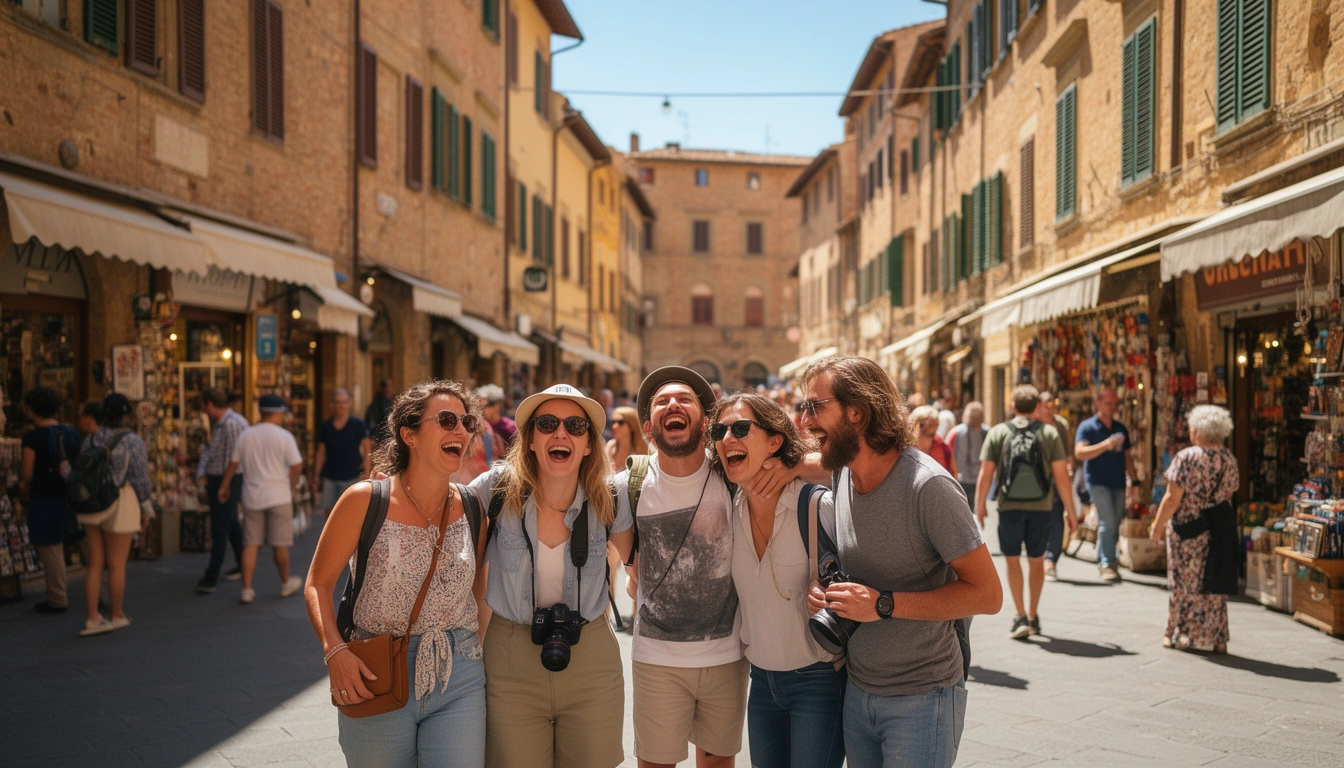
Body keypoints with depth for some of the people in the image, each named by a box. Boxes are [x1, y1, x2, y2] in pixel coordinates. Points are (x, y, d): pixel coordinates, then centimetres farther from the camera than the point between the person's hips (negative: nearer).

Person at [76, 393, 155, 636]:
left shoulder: (90, 440, 3)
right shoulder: (132, 441, -12)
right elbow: (140, 478, -11)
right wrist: (146, 509, 0)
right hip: (120, 505, -5)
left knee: (95, 563, 10)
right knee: (116, 564, 5)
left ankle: (92, 619, 10)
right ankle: (117, 616, 17)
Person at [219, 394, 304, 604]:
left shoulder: (246, 434, 3)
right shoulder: (284, 436, -8)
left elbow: (233, 464, 9)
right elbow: (297, 466, -9)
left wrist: (224, 486, 23)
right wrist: (291, 484, 9)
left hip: (252, 497, 3)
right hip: (278, 496, -3)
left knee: (250, 544, 6)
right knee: (280, 544, 8)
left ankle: (246, 590, 4)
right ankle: (286, 584, 24)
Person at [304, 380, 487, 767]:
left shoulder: (471, 509, 2)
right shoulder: (365, 500, -7)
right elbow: (318, 583, -3)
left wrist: (483, 653, 7)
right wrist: (335, 650, -17)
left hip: (458, 682, 2)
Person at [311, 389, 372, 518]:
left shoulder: (358, 424, -1)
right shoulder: (325, 427, 7)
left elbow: (366, 449, -1)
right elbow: (321, 453, 12)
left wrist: (366, 473, -10)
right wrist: (316, 476, 9)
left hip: (351, 477, -3)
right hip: (329, 477, 3)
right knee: (329, 511, 3)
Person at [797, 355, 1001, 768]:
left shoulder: (927, 485, -20)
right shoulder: (840, 475, 1)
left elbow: (987, 593, -19)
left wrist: (884, 605, -25)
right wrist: (824, 589, -3)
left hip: (921, 700, -6)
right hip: (857, 690, 6)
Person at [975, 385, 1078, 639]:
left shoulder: (998, 432, 1)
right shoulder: (1049, 433, 2)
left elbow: (985, 474, -2)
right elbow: (1061, 476, -1)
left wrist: (980, 506, 8)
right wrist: (1071, 511, 6)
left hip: (1009, 507, -1)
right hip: (1041, 507, 1)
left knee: (1012, 559, 8)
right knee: (1036, 561, 14)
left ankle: (1021, 616, -1)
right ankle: (1033, 616, 24)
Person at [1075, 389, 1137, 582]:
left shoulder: (1121, 429, 16)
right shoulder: (1087, 427, -1)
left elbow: (1127, 457, 19)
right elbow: (1079, 452, -14)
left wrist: (1135, 481, 13)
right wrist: (1106, 445, -21)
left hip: (1118, 483, 6)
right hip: (1098, 482, -5)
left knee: (1115, 525, 6)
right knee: (1108, 522, -14)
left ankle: (1102, 560, 20)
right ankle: (1108, 565, -10)